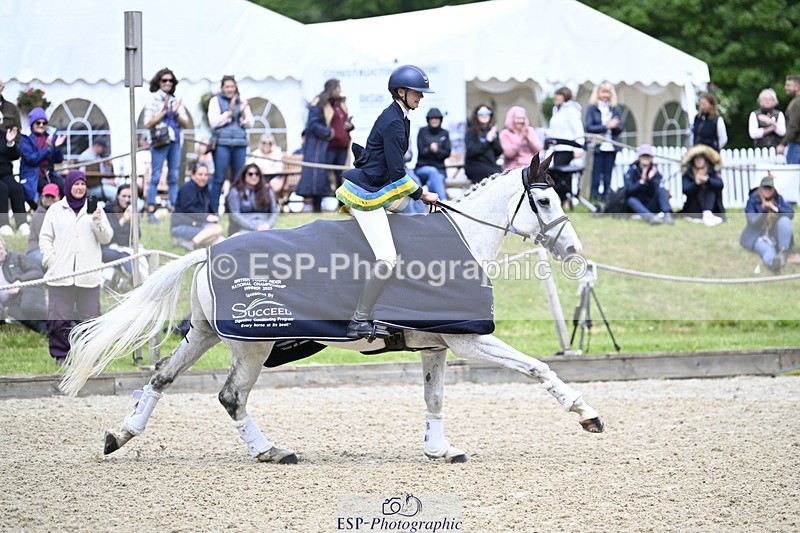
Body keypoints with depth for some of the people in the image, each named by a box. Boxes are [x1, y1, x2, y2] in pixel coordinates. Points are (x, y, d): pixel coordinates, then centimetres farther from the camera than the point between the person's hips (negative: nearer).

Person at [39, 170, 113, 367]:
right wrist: (51, 261, -2)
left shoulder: (95, 209, 11)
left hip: (88, 275, 0)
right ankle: (61, 353, 8)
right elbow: (45, 237, 10)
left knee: (90, 315, 1)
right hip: (61, 275, 0)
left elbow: (106, 238, 8)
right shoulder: (55, 210, 9)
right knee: (59, 316, 0)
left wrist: (98, 222, -10)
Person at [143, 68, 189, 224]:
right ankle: (151, 212, -8)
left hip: (174, 142, 5)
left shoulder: (176, 101, 15)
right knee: (156, 177, -7)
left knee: (174, 177, 5)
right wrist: (163, 112, -12)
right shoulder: (153, 100, 1)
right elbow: (148, 124, -7)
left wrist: (176, 113, -5)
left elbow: (186, 124, 11)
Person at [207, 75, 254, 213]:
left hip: (240, 144, 4)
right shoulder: (216, 101, 5)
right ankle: (213, 211, -5)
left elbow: (250, 124, 10)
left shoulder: (242, 102, 15)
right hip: (222, 143, -4)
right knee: (219, 179, -7)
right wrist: (230, 112, -11)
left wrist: (243, 112, -7)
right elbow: (214, 122, -6)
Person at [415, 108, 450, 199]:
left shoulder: (444, 133, 12)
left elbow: (447, 153, 4)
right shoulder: (423, 131, 7)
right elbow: (421, 151, -2)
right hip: (423, 167, -2)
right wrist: (430, 149, -22)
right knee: (433, 171, -36)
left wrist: (437, 150, -17)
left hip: (439, 168, 2)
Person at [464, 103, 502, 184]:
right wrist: (487, 141, -13)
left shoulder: (492, 131, 18)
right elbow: (470, 152, -12)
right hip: (475, 165, -5)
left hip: (492, 164, 5)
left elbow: (499, 152, 10)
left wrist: (493, 140, -7)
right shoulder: (471, 132, 3)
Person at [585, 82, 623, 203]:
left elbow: (619, 129, 8)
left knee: (607, 178, 4)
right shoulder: (592, 109, 4)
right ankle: (594, 199, 0)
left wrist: (615, 126, -15)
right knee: (596, 177, -4)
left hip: (611, 147, 3)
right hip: (597, 147, -3)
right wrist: (607, 126, -12)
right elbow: (589, 127, -6)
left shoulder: (616, 110, 12)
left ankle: (606, 199, 8)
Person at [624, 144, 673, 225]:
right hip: (637, 206, -1)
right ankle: (650, 217, -57)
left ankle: (667, 215, -40)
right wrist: (642, 181, -32)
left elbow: (655, 192, -15)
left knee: (661, 189, -21)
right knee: (631, 200, -33)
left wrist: (650, 179, -32)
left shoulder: (655, 171, -1)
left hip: (652, 207, 1)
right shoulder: (632, 171, -4)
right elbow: (628, 191, -19)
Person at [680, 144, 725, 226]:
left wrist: (707, 180, -37)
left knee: (711, 187, -19)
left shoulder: (711, 172, 2)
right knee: (700, 188, -23)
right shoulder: (688, 174, 0)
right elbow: (685, 190, -16)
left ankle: (707, 214, -41)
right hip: (693, 209, -1)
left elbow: (720, 184, -18)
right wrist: (696, 183, -36)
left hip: (712, 209, 1)